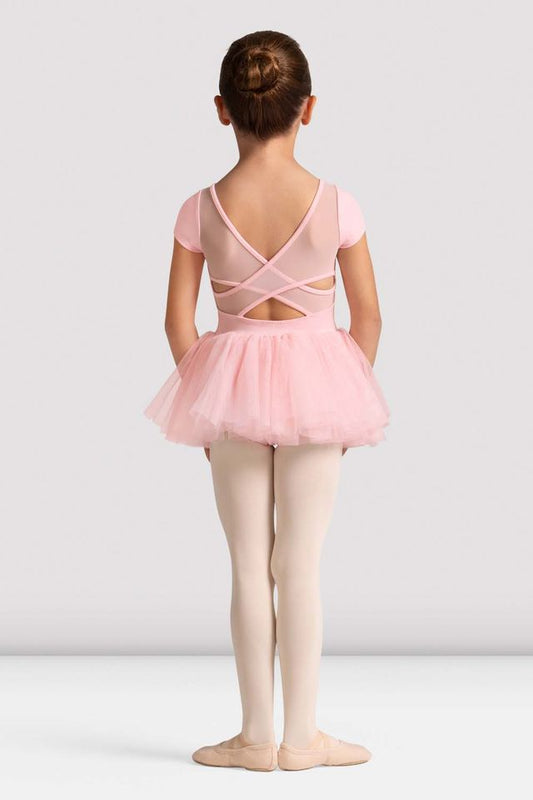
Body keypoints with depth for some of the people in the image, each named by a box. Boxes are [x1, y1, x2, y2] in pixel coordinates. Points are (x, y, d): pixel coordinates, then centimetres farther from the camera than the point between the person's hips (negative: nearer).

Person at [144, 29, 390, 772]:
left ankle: (257, 736, 15)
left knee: (249, 566, 9)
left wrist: (211, 401, 9)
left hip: (232, 391, 1)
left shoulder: (201, 209, -7)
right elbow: (368, 317, -3)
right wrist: (347, 399, 10)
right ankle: (301, 736, 12)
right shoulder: (335, 204, -9)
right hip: (315, 380, -1)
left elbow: (178, 320, -4)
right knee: (301, 567, 6)